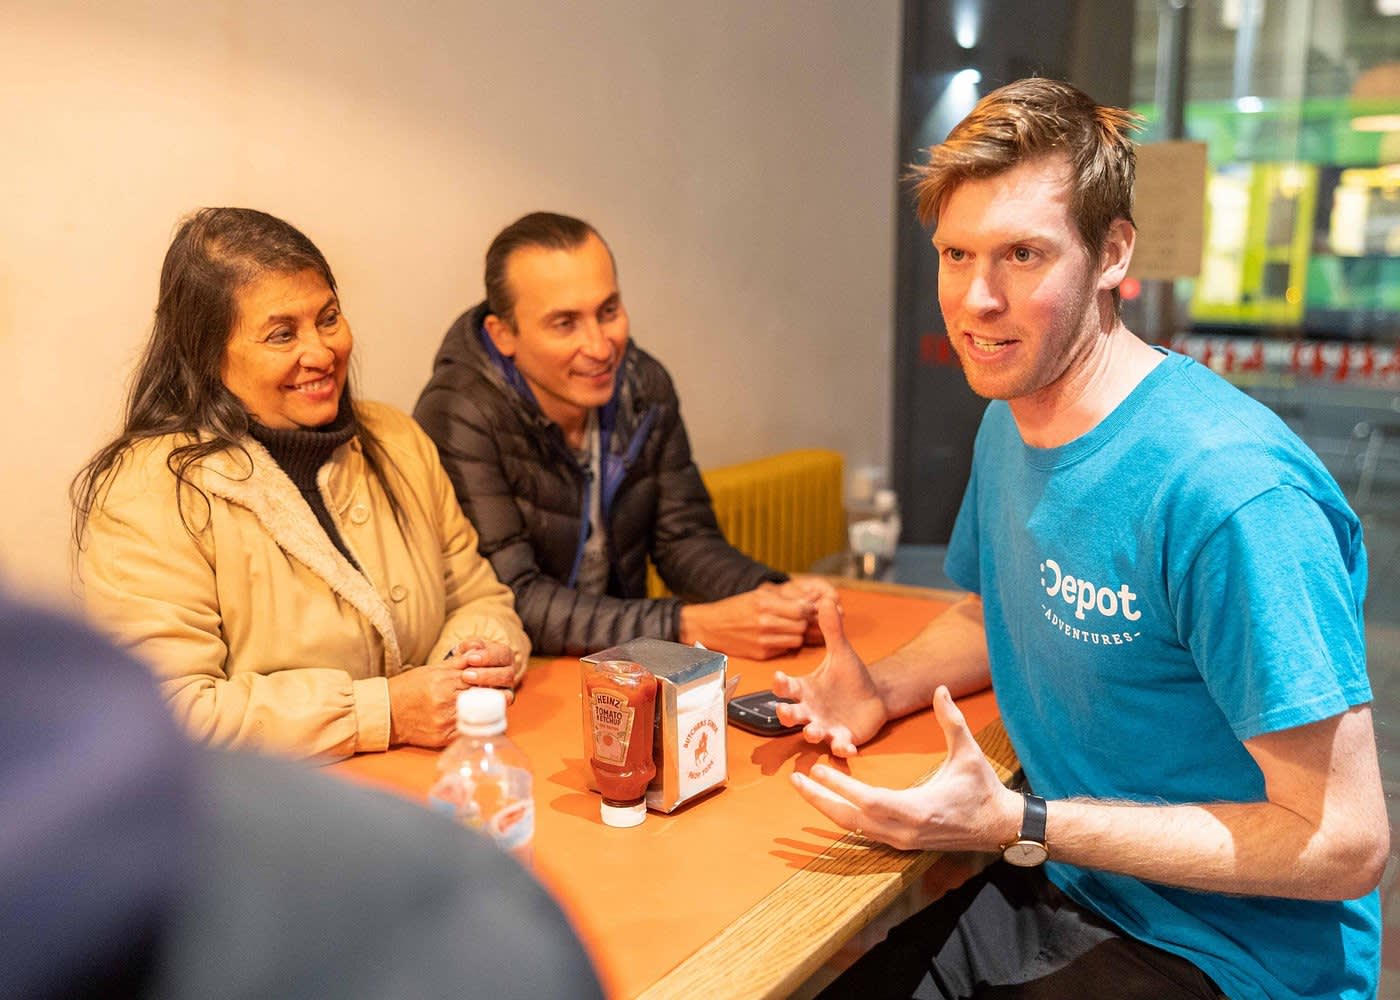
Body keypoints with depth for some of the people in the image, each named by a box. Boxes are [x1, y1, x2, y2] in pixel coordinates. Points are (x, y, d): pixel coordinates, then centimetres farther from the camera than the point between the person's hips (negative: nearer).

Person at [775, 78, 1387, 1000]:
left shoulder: (1229, 491, -27)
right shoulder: (1009, 422, 0)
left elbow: (1345, 844, -23)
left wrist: (1020, 826, -23)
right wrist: (882, 690, -4)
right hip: (1063, 888, 7)